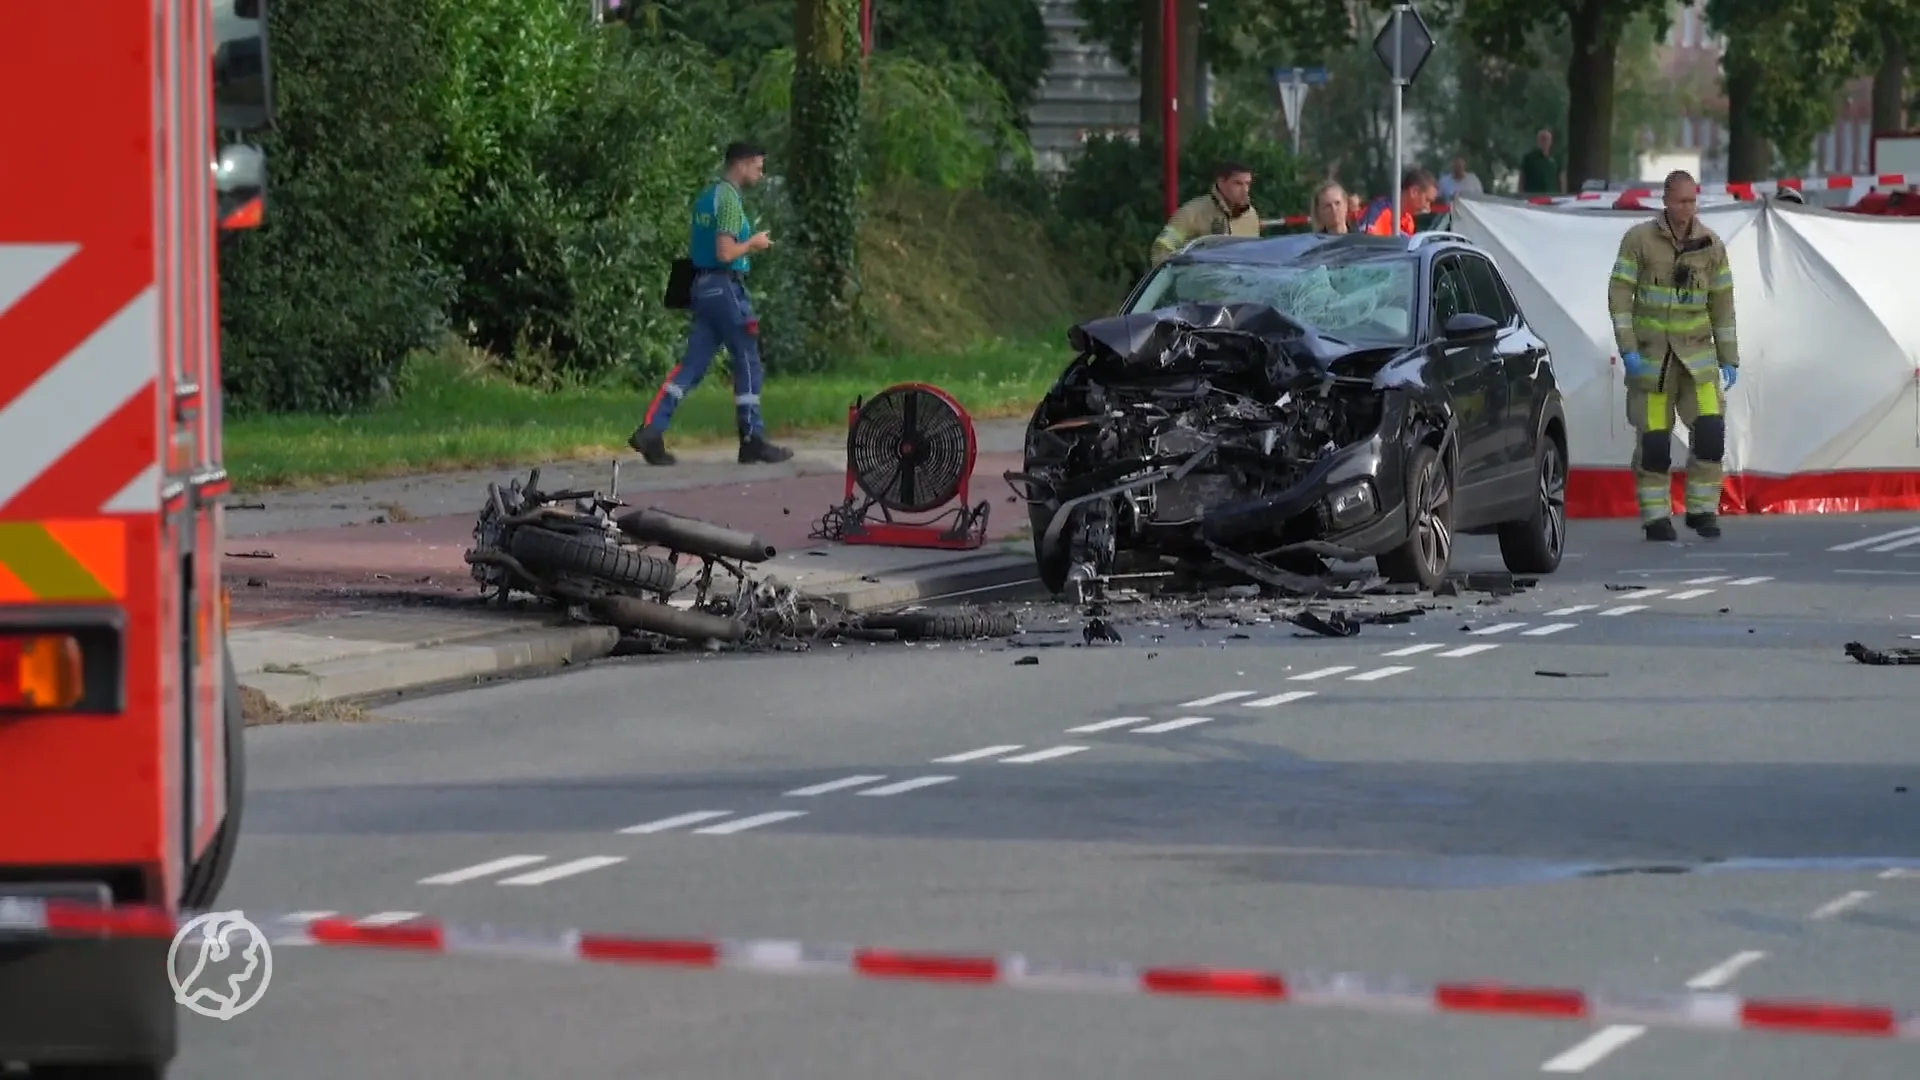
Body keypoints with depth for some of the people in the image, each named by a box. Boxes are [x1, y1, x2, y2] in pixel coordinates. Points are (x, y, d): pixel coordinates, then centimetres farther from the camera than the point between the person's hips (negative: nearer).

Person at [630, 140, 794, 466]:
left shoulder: (706, 196, 15)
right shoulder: (729, 199, -14)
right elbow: (725, 253, -22)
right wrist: (752, 244, -4)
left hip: (703, 287, 9)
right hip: (726, 287, -9)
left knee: (692, 363, 6)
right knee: (747, 363, 1)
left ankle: (651, 430, -4)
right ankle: (752, 440, 6)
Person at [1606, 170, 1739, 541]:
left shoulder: (1711, 246, 3)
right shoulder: (1639, 240, -5)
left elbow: (1722, 304, 8)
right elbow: (1619, 295, -6)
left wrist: (1729, 360, 7)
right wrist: (1628, 349, -14)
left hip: (1696, 353, 2)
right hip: (1650, 356, -2)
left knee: (1710, 429, -11)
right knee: (1653, 440, -2)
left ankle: (1702, 509, 2)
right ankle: (1655, 517, 9)